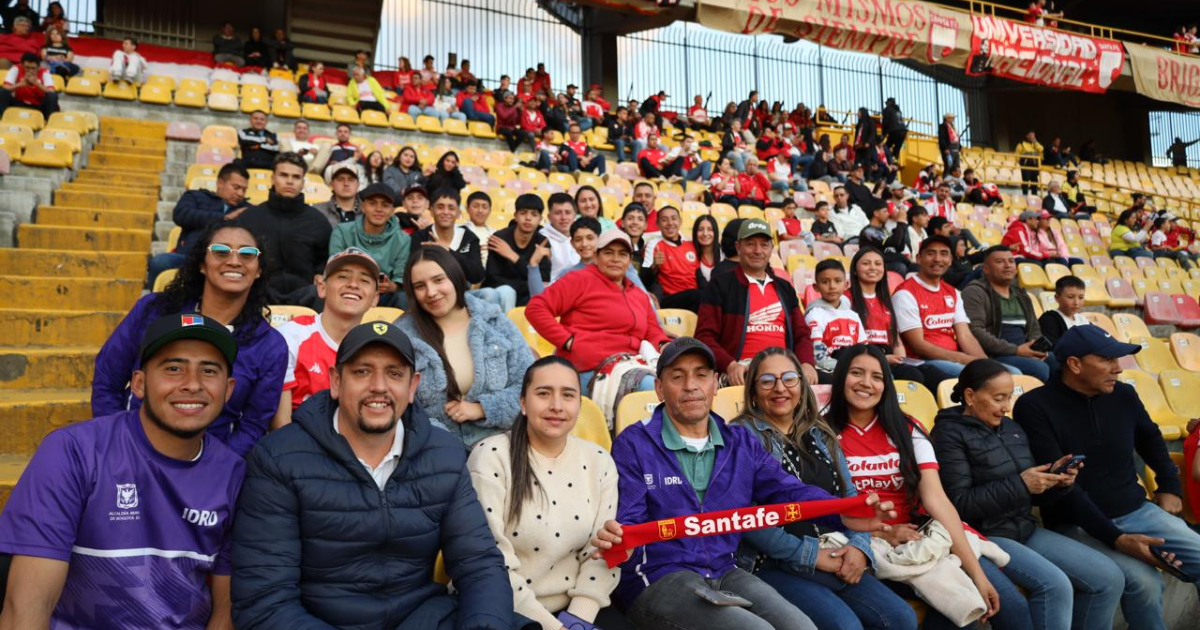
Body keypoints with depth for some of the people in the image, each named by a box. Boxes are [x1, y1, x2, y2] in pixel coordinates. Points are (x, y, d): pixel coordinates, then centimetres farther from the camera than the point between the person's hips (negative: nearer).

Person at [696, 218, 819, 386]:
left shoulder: (785, 288, 22)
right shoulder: (720, 284, 6)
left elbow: (801, 335, 19)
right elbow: (705, 337, -1)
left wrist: (807, 363, -3)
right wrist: (730, 365, -18)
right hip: (743, 369, -5)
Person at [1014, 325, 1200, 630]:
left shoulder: (1123, 395, 4)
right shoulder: (1035, 407, -15)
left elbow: (1151, 438, 28)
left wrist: (1170, 486, 22)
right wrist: (1116, 538, -25)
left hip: (1137, 512, 6)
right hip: (1079, 524, -6)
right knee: (1143, 581, -29)